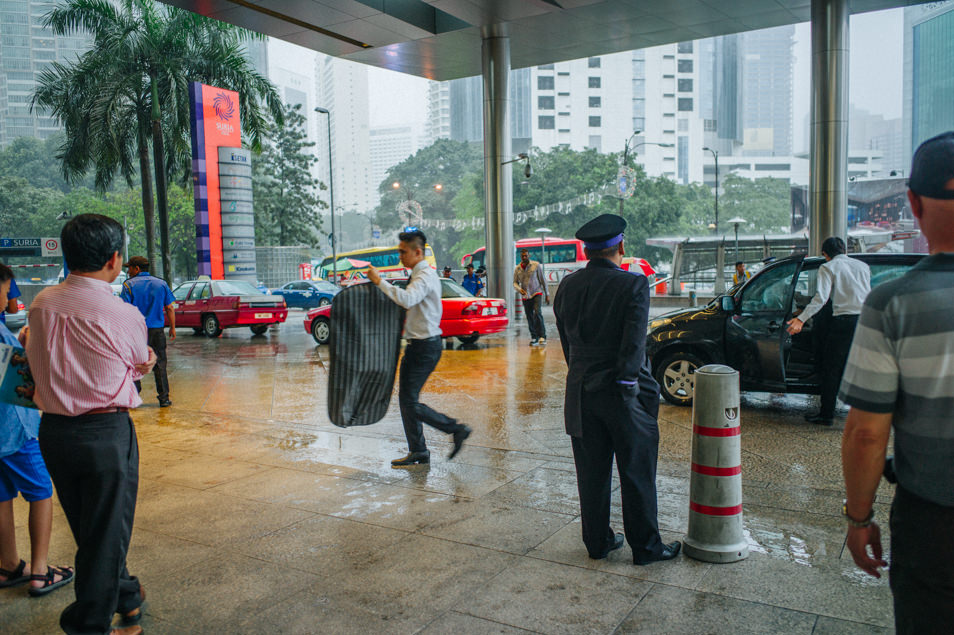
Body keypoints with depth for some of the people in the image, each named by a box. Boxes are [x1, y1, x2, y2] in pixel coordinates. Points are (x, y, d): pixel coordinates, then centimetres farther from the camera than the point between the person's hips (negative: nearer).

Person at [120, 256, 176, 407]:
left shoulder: (129, 284, -4)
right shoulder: (161, 284, 7)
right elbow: (170, 308, 6)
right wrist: (172, 327, 13)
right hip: (157, 330, 3)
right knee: (160, 365, 9)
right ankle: (164, 398, 10)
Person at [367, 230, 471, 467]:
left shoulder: (425, 276, -17)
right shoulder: (418, 275, 15)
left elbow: (407, 300, -36)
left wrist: (379, 281, -30)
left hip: (425, 347, -10)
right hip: (417, 344, 10)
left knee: (410, 401, -9)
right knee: (406, 398, 12)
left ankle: (455, 428, 3)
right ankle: (418, 452, 20)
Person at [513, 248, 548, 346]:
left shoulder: (536, 265, -5)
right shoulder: (517, 268, 2)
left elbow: (542, 280, -1)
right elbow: (515, 282, 6)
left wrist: (547, 294, 0)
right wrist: (519, 289, -17)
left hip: (537, 293, -4)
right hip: (525, 296, 4)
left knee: (537, 313, -23)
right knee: (530, 318, 6)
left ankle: (542, 336, -21)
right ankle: (534, 338, 18)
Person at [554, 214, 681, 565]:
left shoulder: (567, 286, 3)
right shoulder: (634, 284, -12)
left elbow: (567, 342, 8)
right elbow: (634, 345, -18)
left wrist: (583, 377, 13)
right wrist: (627, 386, -11)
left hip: (581, 392, 5)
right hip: (624, 393, -4)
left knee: (592, 473, 14)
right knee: (637, 474, 9)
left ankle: (597, 542, 26)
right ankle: (645, 547, 21)